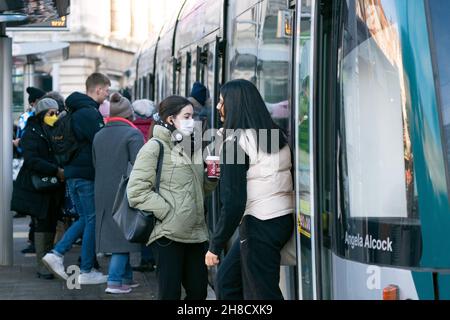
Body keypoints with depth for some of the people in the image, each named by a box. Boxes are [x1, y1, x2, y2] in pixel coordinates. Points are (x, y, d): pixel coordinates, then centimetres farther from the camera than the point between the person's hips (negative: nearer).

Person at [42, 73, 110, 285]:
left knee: (86, 219, 17)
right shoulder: (90, 113, -17)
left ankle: (57, 254, 9)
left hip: (73, 173, 9)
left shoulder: (77, 111, 14)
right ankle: (86, 272, 6)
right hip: (86, 174, -9)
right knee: (92, 220, 0)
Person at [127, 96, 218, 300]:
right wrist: (167, 212, -16)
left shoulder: (191, 147, 17)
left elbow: (203, 187, 23)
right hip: (169, 233, -7)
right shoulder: (154, 148, -6)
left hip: (195, 233, 7)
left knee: (199, 291, 8)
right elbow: (136, 191, -15)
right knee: (170, 294, -3)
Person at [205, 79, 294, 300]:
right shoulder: (276, 136, 10)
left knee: (262, 293, 0)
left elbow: (233, 201, -17)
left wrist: (215, 246, -11)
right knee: (226, 279, 20)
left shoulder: (236, 141, -13)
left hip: (259, 227, -8)